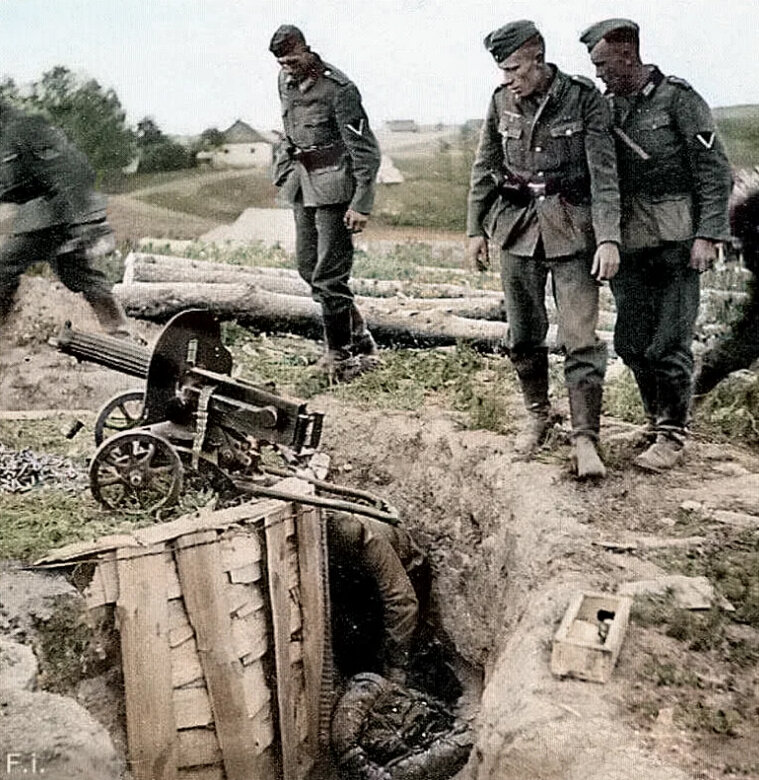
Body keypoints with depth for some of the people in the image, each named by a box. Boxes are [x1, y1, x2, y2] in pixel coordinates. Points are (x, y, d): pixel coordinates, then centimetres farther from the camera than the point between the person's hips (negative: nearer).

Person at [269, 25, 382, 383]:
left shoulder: (337, 88, -17)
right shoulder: (286, 81, 6)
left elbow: (365, 150, -16)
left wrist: (361, 204, -20)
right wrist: (286, 172, 17)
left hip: (333, 185, -8)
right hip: (303, 183, 8)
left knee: (328, 275, -8)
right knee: (307, 266, 11)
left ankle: (340, 355, 4)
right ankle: (359, 338, 23)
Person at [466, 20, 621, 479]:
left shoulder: (584, 99, -7)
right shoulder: (502, 101, 4)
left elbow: (604, 174, -11)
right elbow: (485, 168, 11)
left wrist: (609, 238, -19)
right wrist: (476, 229, 8)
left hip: (571, 230, -4)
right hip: (517, 227, 4)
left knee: (581, 338, -8)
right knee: (524, 335, 10)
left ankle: (585, 438, -1)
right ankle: (538, 415, 30)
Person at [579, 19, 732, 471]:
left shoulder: (678, 99, -5)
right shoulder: (606, 108, 11)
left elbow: (715, 170, -7)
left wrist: (708, 235, -15)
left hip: (676, 241, -5)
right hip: (629, 241, 6)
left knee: (668, 343, -4)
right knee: (631, 341, 6)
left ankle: (673, 437, 9)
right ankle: (658, 421, 24)